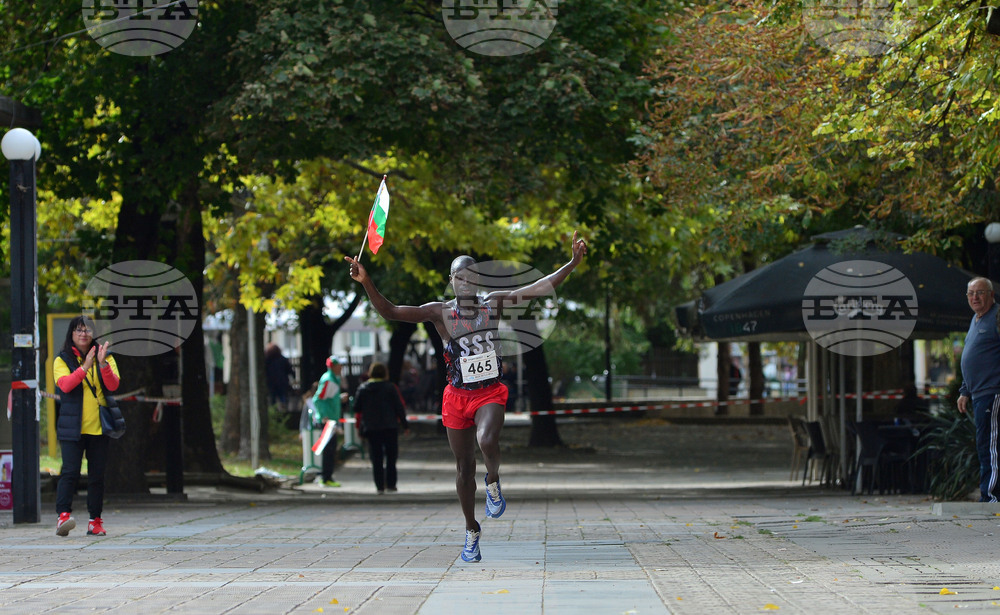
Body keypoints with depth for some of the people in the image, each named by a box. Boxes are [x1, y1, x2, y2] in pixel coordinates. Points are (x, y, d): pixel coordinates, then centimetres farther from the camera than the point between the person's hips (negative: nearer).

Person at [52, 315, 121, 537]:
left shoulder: (106, 358, 9)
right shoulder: (62, 360, 5)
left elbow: (113, 385, -6)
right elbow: (65, 385, -14)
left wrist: (102, 364, -22)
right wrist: (85, 367, -25)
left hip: (98, 427, 2)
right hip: (72, 426, -2)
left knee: (97, 475, 4)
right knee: (70, 471, -15)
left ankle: (95, 521, 10)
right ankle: (63, 515, -20)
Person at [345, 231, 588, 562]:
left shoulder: (495, 303, 0)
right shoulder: (440, 312, -3)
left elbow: (539, 288, -4)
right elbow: (390, 312, -9)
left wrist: (573, 262, -12)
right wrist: (366, 283, -23)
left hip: (490, 394, -1)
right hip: (457, 395, 1)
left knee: (487, 441, -31)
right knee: (464, 467, 7)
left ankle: (493, 482, 3)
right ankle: (472, 530, 25)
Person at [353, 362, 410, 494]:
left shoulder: (362, 389, 4)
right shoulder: (390, 388, -3)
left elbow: (357, 409, 8)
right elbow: (400, 407, -2)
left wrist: (359, 427, 18)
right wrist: (405, 424, 5)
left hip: (370, 428, 2)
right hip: (390, 427, -2)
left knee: (376, 459, 4)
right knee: (391, 456, 7)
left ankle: (380, 486, 1)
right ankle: (390, 483, 2)